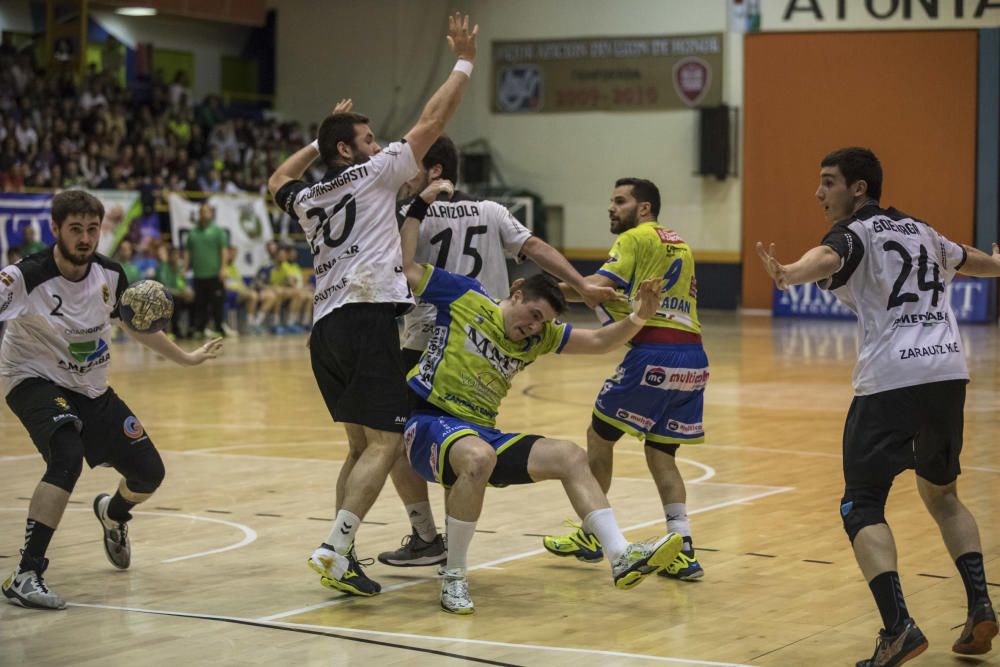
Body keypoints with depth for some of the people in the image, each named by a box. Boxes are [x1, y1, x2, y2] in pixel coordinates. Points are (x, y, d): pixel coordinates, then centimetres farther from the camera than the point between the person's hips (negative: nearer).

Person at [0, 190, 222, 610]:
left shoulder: (109, 274, -7)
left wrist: (184, 358, 22)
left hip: (91, 387, 6)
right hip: (34, 380, -6)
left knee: (148, 472, 4)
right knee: (67, 457, -33)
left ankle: (113, 514, 43)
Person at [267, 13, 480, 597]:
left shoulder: (308, 198, 20)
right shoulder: (373, 174, 5)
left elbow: (278, 181, 45)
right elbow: (432, 122, 6)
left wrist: (318, 140, 45)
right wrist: (465, 63, 16)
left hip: (326, 329, 7)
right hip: (367, 318, -7)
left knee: (363, 444, 16)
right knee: (385, 442, -9)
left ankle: (342, 553, 9)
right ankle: (336, 549, -22)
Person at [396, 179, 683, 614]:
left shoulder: (538, 337, 13)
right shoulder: (465, 298, -2)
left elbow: (598, 342, 11)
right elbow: (405, 267, -5)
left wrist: (637, 319, -7)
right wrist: (420, 206, -7)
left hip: (483, 434, 7)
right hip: (430, 421, -7)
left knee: (569, 456, -7)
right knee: (478, 457, -40)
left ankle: (621, 558, -9)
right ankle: (453, 578, -25)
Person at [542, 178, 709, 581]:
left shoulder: (635, 238, 0)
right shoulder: (679, 245, 24)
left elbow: (596, 287, -12)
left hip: (654, 350, -7)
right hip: (694, 355, 8)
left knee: (599, 436, 10)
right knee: (660, 452, 13)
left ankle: (590, 537, 19)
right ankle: (683, 551, -1)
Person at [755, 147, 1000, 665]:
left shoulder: (855, 233, 2)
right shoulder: (920, 231, 22)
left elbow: (825, 259, -24)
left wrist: (788, 274, -47)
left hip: (890, 381, -7)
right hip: (949, 373, 7)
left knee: (861, 508, -2)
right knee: (941, 493, 26)